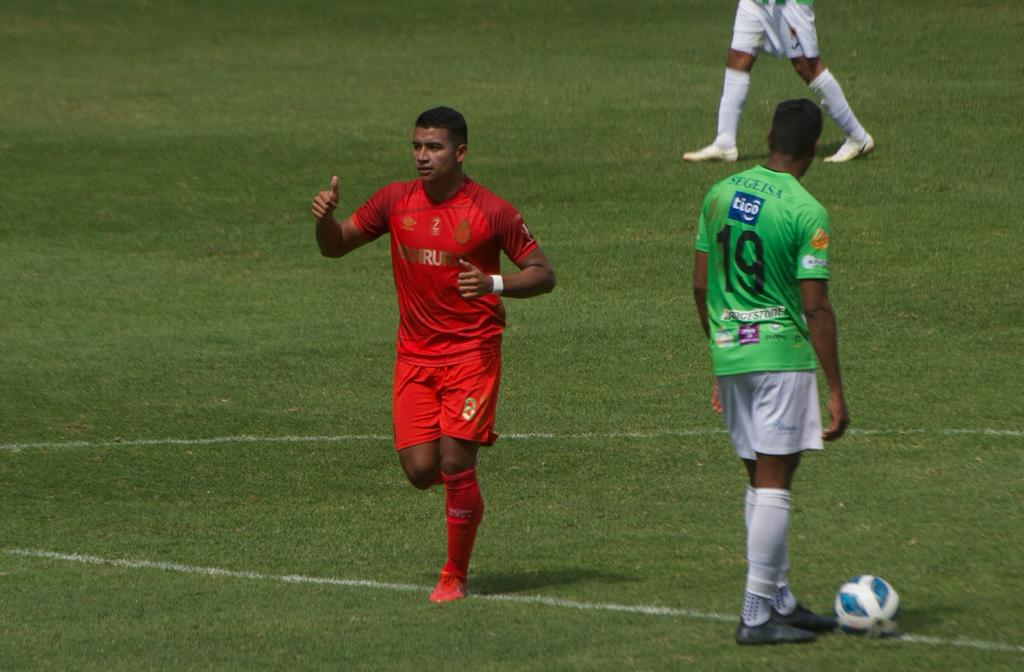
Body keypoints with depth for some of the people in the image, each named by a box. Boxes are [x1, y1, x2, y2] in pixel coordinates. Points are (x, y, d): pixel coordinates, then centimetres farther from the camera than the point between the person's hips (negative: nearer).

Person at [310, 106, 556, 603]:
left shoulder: (491, 212, -8)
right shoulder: (396, 202, 2)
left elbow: (543, 274, -3)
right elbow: (334, 246, 11)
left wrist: (495, 284, -22)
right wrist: (325, 218, -12)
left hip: (471, 353, -4)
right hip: (415, 355, 4)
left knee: (456, 466, -11)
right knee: (421, 470, -5)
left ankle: (455, 576, 5)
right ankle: (460, 477, 32)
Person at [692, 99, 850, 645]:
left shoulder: (719, 194, 7)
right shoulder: (806, 212, -12)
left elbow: (701, 286, 12)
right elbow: (815, 307, -14)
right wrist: (836, 391, -9)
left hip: (728, 354, 6)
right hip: (780, 354, -6)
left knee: (762, 481, 15)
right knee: (774, 485, -3)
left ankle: (781, 602, 21)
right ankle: (756, 615, -4)